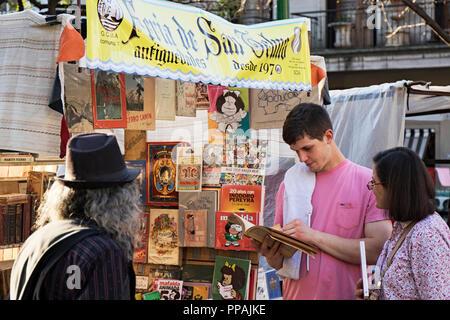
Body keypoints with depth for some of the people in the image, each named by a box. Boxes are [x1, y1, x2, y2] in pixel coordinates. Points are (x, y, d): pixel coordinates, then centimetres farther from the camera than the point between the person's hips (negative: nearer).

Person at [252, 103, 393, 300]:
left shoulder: (368, 182, -3)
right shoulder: (291, 184, 7)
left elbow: (379, 251, -14)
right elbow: (280, 264, 9)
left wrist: (314, 236, -15)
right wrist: (271, 255, -13)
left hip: (347, 294, -3)